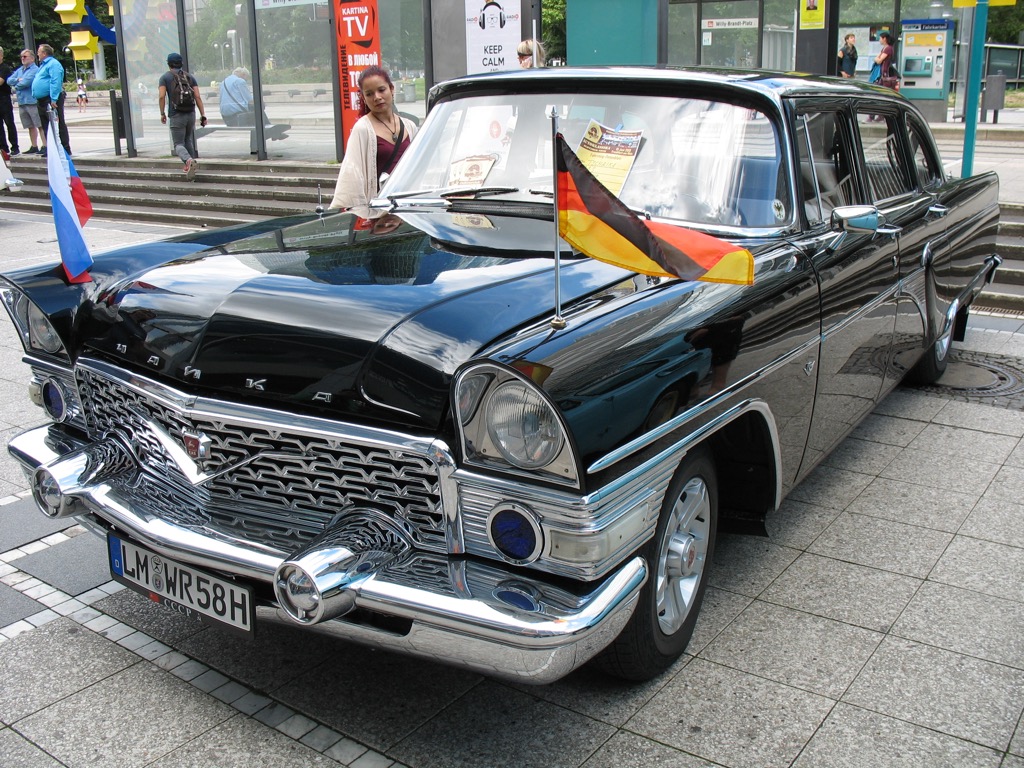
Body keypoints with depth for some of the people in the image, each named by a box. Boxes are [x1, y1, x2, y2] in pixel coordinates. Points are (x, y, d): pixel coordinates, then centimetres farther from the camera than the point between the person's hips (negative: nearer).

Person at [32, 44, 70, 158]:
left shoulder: (53, 64, -11)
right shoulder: (43, 64, 22)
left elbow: (56, 82, -22)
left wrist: (53, 99, -28)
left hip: (51, 100, -11)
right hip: (42, 101, 11)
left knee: (58, 125, -8)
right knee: (45, 125, 12)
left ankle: (65, 149, -7)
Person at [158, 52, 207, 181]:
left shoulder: (165, 77, 1)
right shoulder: (190, 77, 9)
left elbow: (162, 96, -10)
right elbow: (198, 97, 0)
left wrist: (162, 113, 1)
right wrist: (203, 115, 0)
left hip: (176, 115, -4)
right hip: (190, 113, 4)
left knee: (178, 144, -1)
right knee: (188, 140, 21)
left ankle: (189, 161, -29)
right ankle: (189, 166, 23)